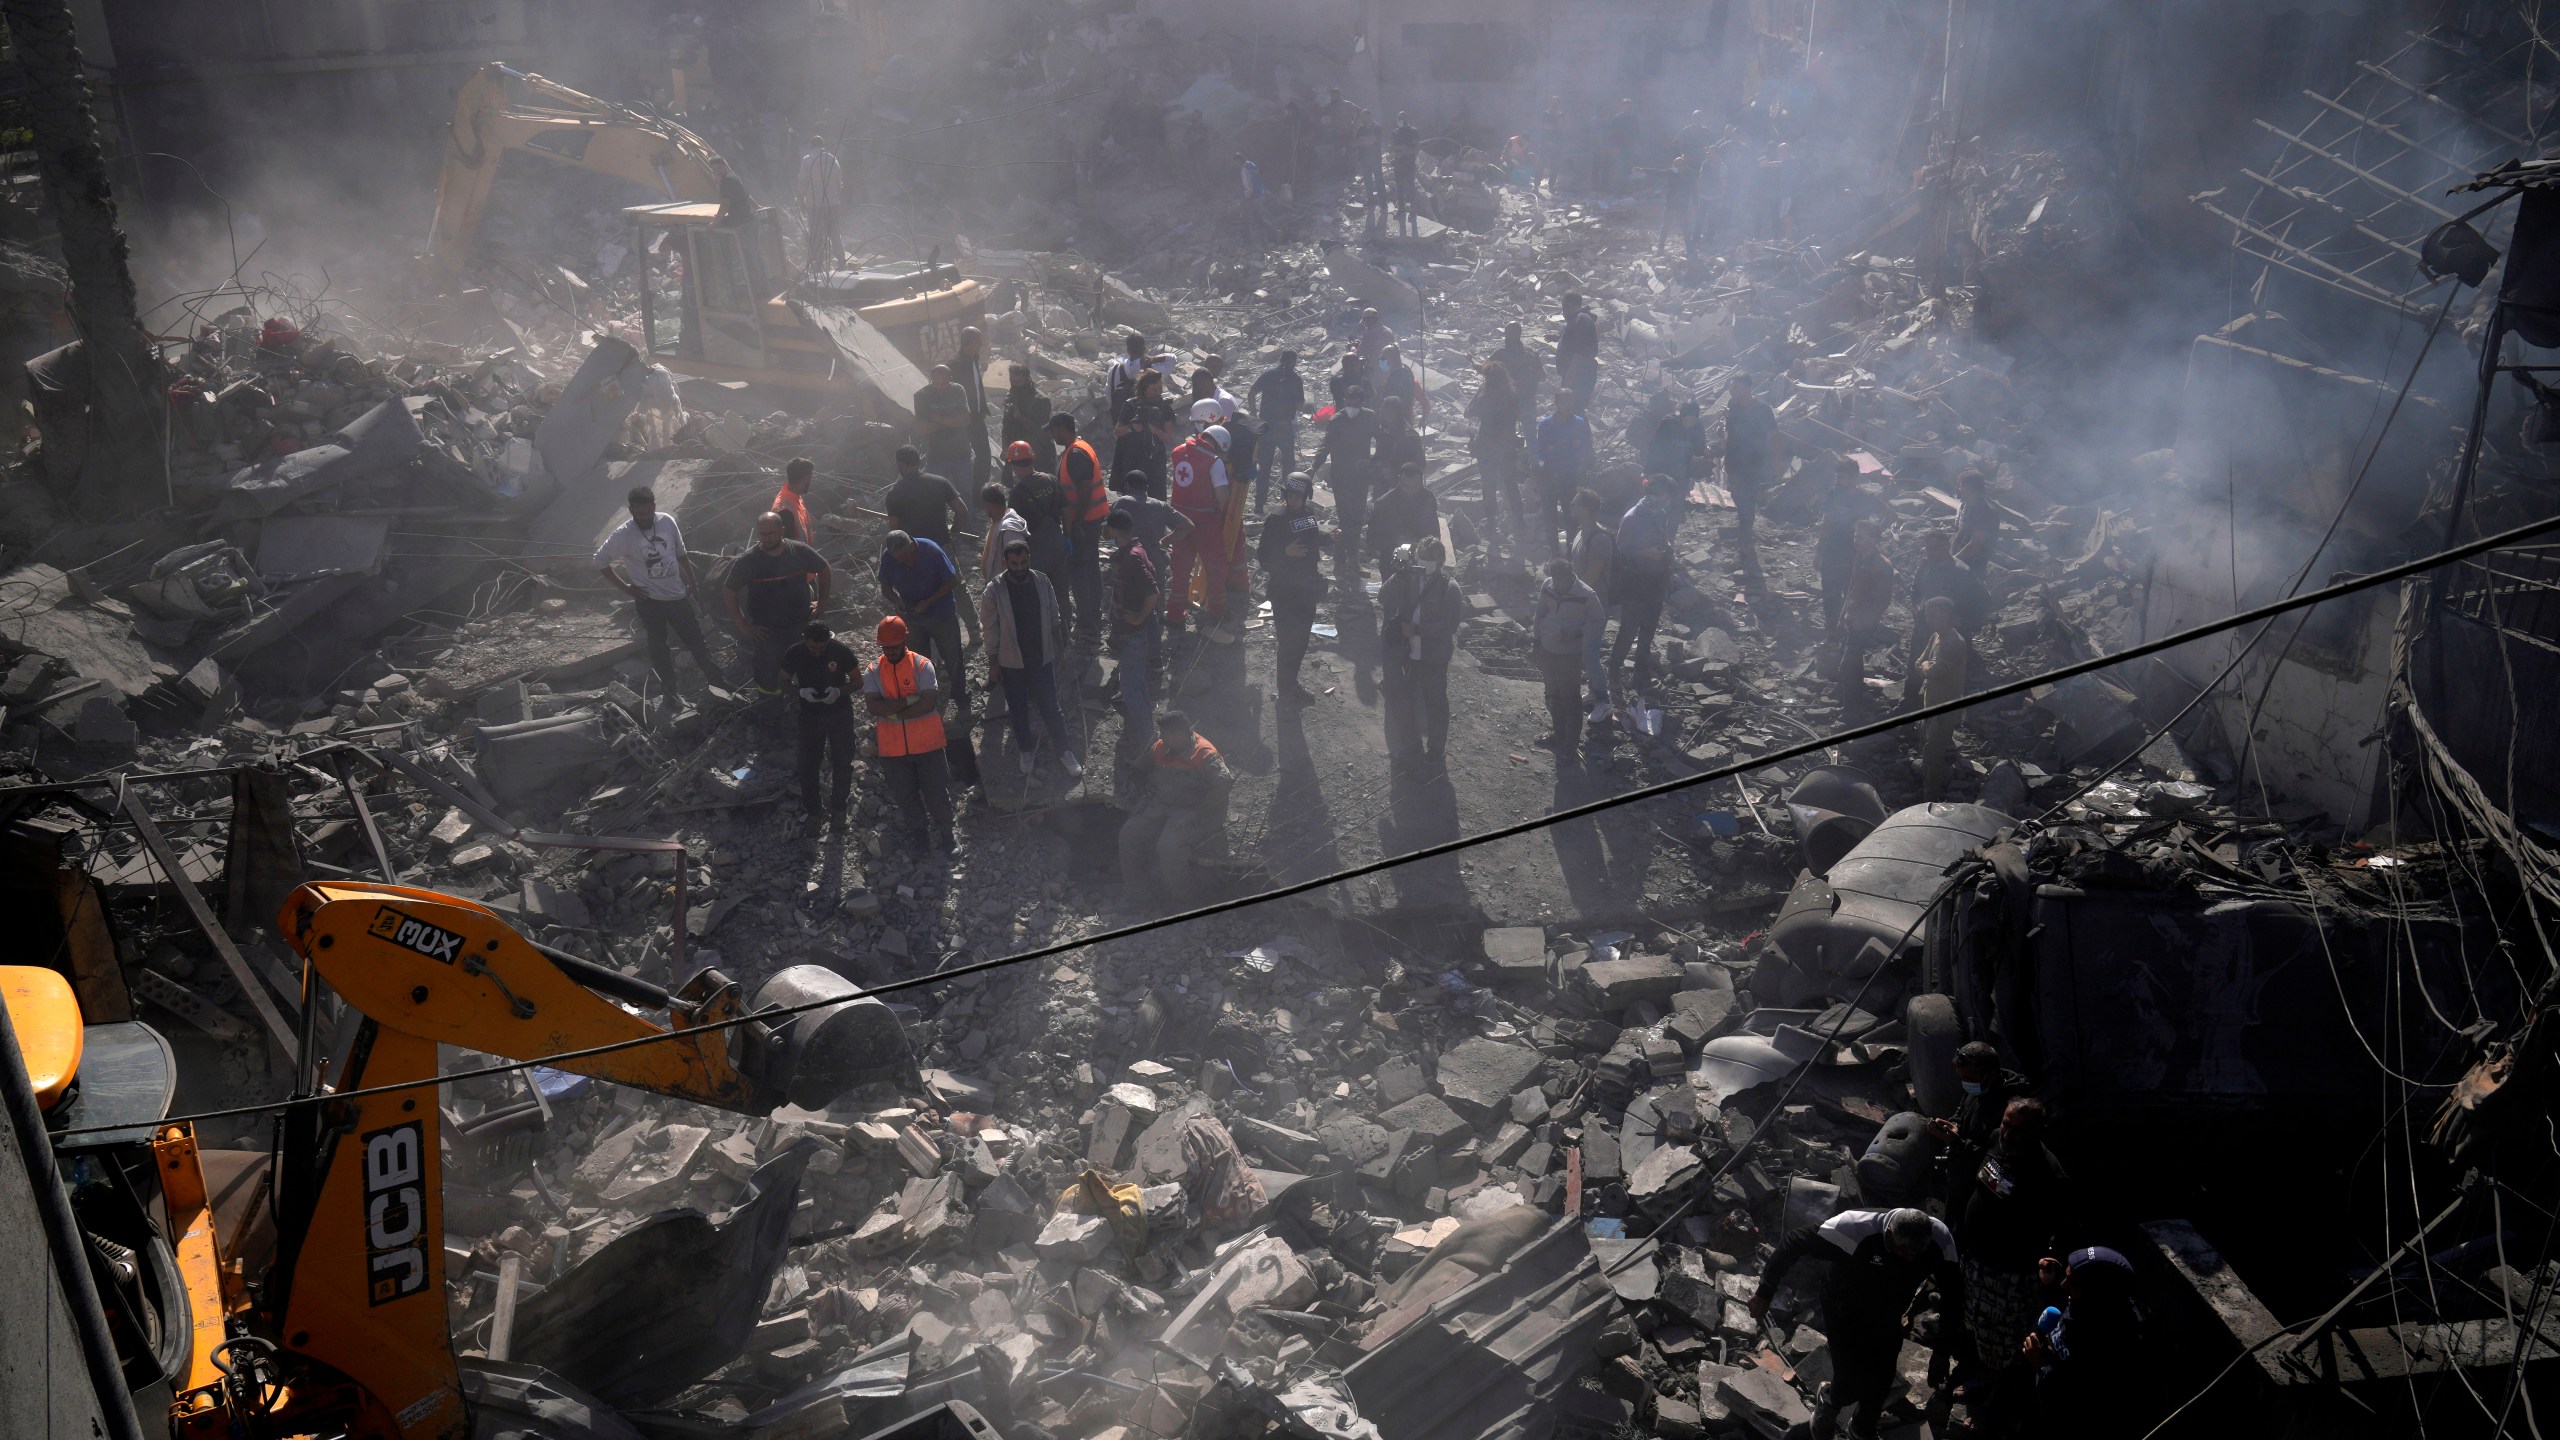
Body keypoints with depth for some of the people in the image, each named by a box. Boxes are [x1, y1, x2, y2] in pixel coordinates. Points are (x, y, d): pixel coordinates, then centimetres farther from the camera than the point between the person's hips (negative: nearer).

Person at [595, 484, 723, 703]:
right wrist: (625, 587, -7)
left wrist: (692, 583, 9)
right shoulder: (623, 535, -15)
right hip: (649, 601, -2)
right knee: (658, 648, 10)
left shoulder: (667, 521, -7)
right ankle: (670, 693, 23)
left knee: (696, 640, 10)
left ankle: (718, 684, 21)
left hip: (677, 596, 2)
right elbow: (600, 561, -5)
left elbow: (681, 553, 7)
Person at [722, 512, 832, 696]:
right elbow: (729, 592, -5)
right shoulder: (747, 561, -15)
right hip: (766, 632, -2)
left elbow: (825, 570, 7)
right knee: (768, 681, 3)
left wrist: (822, 602, 5)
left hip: (801, 626, 2)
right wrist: (742, 626, -8)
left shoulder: (800, 551, -10)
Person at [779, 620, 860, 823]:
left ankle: (838, 809, 25)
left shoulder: (841, 651, -19)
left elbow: (857, 681, -7)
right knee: (808, 764, 8)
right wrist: (801, 691, -21)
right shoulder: (794, 654, -15)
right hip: (810, 714, 1)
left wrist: (839, 691, -27)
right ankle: (811, 812, 24)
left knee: (842, 762, 6)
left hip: (840, 713, -1)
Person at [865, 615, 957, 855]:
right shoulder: (873, 672, -1)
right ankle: (919, 833, 32)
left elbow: (929, 703, -19)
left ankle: (945, 833, 25)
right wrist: (910, 701, -22)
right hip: (892, 748, 2)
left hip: (927, 743, -2)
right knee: (904, 795, 13)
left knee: (937, 792, 6)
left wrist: (893, 713, -17)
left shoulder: (922, 665, -8)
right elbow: (873, 707, -16)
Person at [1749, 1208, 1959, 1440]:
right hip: (1844, 1315, -4)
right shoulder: (1855, 1230, -39)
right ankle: (1828, 1401, 29)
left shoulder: (1940, 1240, -27)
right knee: (1850, 1385, -8)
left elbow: (1952, 1290, -9)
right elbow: (1794, 1245, -30)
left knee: (1881, 1384, 10)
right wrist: (1765, 1293, -23)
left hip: (1888, 1321, 4)